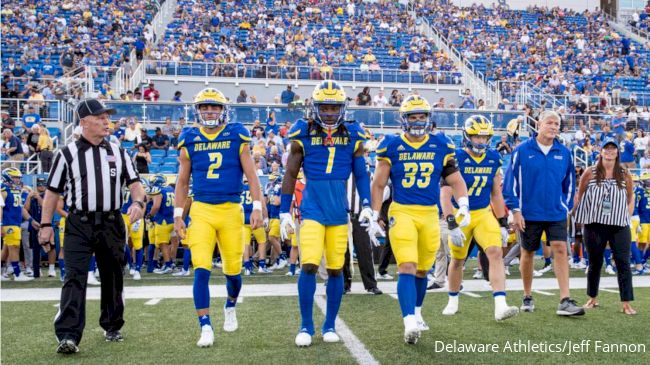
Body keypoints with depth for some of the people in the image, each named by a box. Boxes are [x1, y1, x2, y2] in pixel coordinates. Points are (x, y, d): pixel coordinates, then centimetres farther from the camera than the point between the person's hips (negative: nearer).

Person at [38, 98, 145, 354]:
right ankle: (68, 336, -14)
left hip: (111, 224, 3)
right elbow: (53, 191, 4)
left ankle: (112, 327, 28)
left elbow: (134, 182, 10)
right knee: (74, 278, -11)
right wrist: (45, 225, 0)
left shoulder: (118, 153, 11)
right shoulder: (67, 154, 3)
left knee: (112, 278, 12)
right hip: (79, 225, -3)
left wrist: (138, 202, -11)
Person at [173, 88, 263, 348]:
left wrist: (257, 207, -4)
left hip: (231, 210, 0)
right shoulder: (190, 140, 6)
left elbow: (251, 176, 3)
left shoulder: (237, 137, 3)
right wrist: (178, 215, 7)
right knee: (201, 270, -11)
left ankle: (230, 307, 40)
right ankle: (205, 327, -1)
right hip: (201, 210, 0)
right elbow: (182, 182, 12)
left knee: (233, 270, 9)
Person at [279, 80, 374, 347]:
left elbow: (361, 174, 11)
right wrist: (284, 213, 2)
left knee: (335, 270, 7)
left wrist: (366, 206, 1)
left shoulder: (353, 135, 3)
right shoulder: (304, 134, -2)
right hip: (312, 210, -2)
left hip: (339, 212, 2)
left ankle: (330, 326, 21)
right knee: (309, 266, -11)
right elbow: (290, 175, 3)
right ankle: (306, 326, 4)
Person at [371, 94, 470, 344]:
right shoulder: (391, 146, 0)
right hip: (402, 213, -3)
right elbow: (378, 184, 5)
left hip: (430, 214, 3)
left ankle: (416, 313, 34)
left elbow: (456, 181, 9)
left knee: (422, 270, 14)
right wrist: (375, 216, 3)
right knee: (407, 268, -14)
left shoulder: (440, 146, 5)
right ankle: (410, 322, -19)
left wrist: (463, 207, -5)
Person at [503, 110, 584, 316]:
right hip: (529, 214, -2)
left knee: (560, 250, -9)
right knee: (528, 253, 9)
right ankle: (527, 298, 25)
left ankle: (565, 301, -9)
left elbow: (569, 184, 15)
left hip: (556, 214, 2)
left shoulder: (564, 153, 4)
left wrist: (566, 207, 10)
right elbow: (510, 182, -4)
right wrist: (515, 210, -8)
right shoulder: (522, 151, -6)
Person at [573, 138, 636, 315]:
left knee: (623, 262, -5)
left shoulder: (624, 174, 4)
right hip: (594, 225, 0)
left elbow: (630, 197, 14)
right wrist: (578, 216, 2)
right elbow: (579, 195, 7)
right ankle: (592, 298, 26)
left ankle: (626, 303, -3)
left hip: (620, 226, 1)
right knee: (595, 263, 10)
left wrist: (627, 215, 4)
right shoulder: (590, 173, 1)